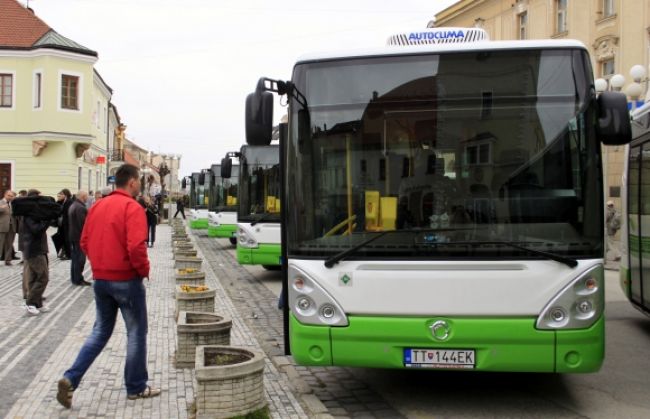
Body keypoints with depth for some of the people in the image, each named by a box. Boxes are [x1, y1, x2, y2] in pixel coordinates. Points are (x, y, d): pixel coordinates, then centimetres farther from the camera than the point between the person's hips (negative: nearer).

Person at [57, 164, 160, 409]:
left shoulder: (98, 206, 7)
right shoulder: (132, 207, -15)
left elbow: (85, 242, 10)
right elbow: (136, 247, -24)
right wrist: (144, 270, -8)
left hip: (100, 279, 7)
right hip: (126, 279, -7)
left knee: (100, 332, 17)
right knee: (136, 333, 8)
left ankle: (71, 379, 4)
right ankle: (136, 388, 17)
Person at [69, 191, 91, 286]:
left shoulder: (72, 206, 12)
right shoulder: (80, 208, -21)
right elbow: (83, 223, -24)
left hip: (73, 235, 10)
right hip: (80, 236, -10)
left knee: (74, 257, 15)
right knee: (80, 259, -5)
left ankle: (74, 278, 22)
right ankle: (78, 279, -2)